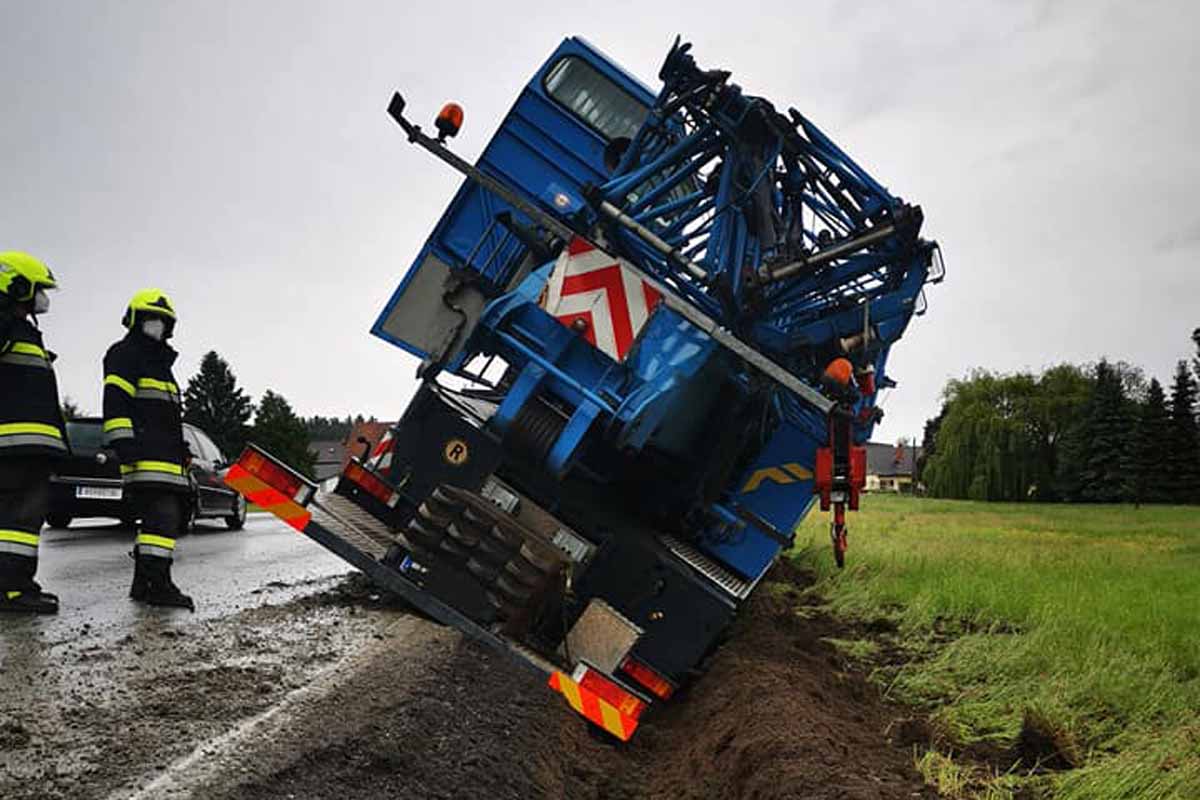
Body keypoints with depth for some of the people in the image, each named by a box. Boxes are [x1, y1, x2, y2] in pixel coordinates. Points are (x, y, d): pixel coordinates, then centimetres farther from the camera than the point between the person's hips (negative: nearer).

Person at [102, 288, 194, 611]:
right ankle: (158, 582, -20)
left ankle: (144, 583, 13)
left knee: (166, 516, 8)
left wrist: (181, 451, 29)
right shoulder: (124, 354, 1)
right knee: (162, 515, -18)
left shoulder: (159, 361, 30)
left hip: (166, 456, 10)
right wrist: (122, 442, -23)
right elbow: (115, 402, -13)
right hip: (144, 455, -10)